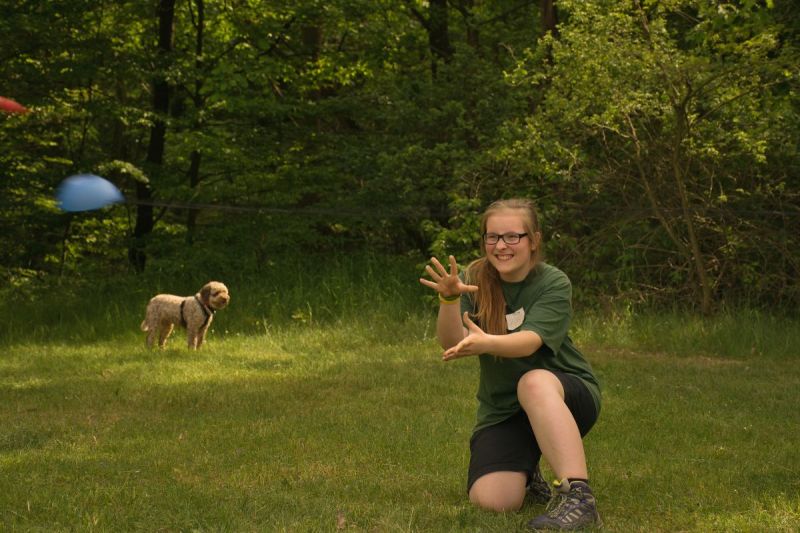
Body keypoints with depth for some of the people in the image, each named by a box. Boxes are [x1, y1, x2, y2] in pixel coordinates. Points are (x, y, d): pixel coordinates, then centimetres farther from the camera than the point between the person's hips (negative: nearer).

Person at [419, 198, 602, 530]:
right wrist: (449, 299, -39)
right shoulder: (475, 281, -3)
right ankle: (525, 474, 18)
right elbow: (452, 343, -18)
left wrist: (486, 343, -51)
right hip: (501, 408, 3)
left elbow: (529, 341, -30)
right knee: (492, 501, -20)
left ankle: (578, 497, -39)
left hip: (565, 396, -3)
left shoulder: (554, 284, -12)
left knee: (534, 382, -39)